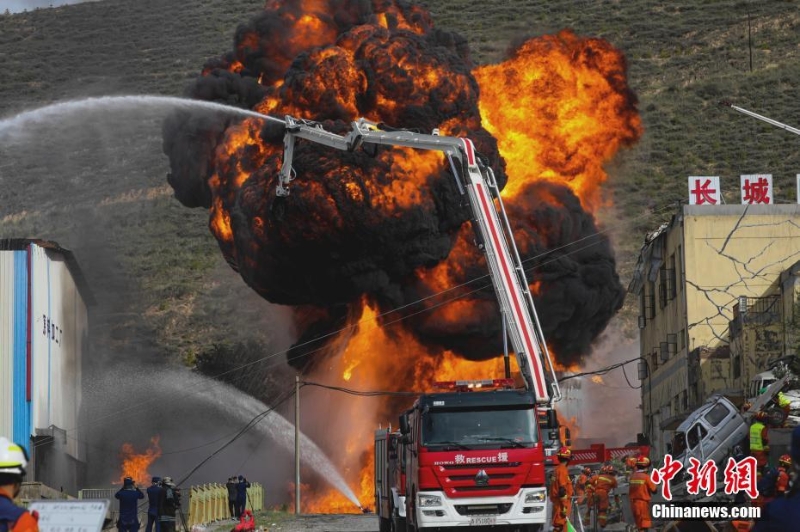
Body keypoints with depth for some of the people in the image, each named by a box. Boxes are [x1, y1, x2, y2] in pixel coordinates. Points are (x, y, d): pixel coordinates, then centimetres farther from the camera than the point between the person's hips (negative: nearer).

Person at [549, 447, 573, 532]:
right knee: (560, 525, -10)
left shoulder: (558, 469, 13)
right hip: (561, 502, -10)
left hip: (557, 500, 10)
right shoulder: (563, 470, -17)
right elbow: (562, 489, -22)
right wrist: (564, 506, -21)